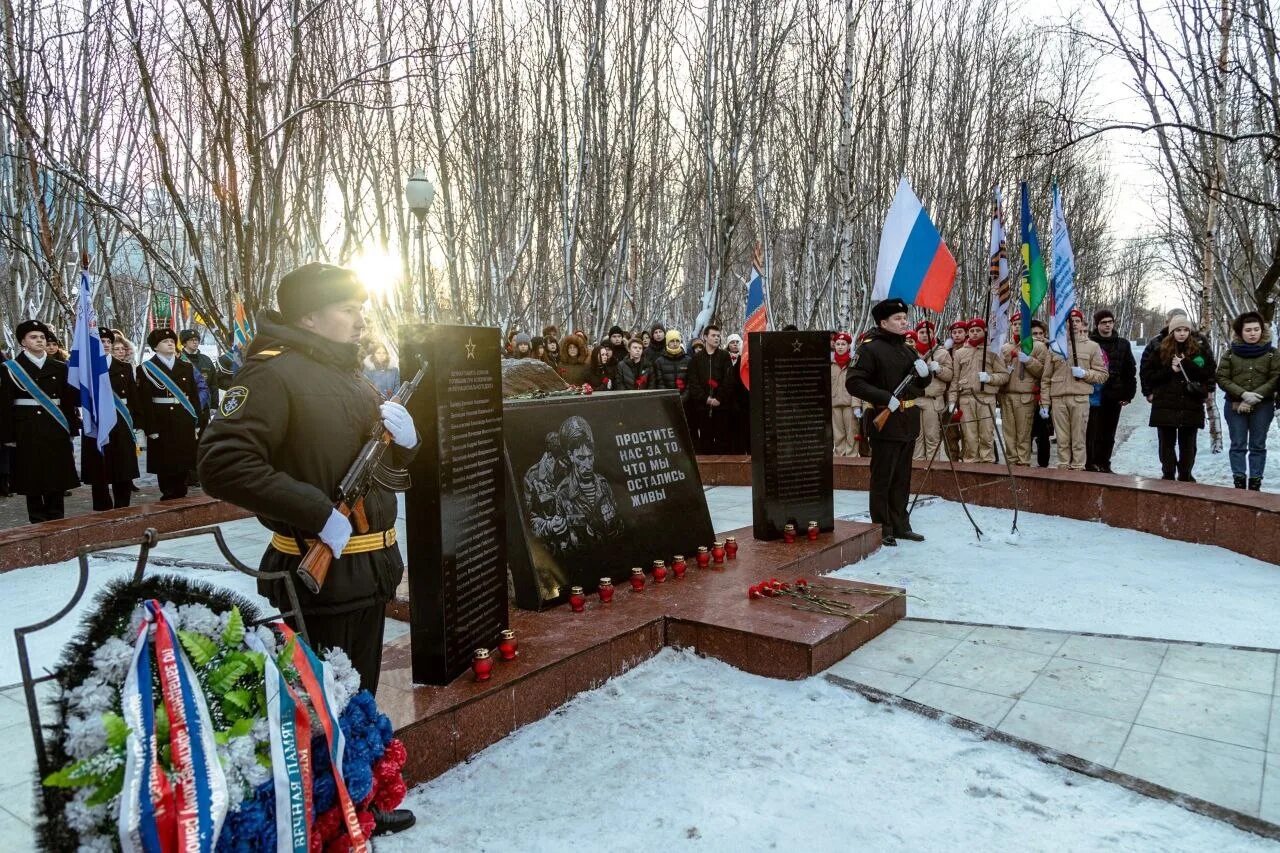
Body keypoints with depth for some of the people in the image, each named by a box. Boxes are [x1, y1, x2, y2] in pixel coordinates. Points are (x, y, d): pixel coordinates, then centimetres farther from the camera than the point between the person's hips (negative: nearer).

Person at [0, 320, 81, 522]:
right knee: (32, 478, 2)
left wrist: (72, 430, 4)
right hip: (28, 432, -2)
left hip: (56, 431, 2)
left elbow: (70, 400, 8)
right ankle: (38, 524, 9)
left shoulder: (60, 367, 8)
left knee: (57, 477, 4)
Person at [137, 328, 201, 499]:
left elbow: (194, 395, 11)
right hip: (161, 423, -3)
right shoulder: (146, 369, -1)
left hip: (184, 422, 4)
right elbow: (144, 401, -7)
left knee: (183, 460, 6)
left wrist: (196, 422, 5)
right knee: (164, 462, 1)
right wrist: (151, 428, -13)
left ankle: (181, 496, 17)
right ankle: (168, 497, 10)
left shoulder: (186, 367, 12)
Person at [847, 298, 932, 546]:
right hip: (886, 423, -8)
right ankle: (882, 529, 8)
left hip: (908, 423, 8)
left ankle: (900, 525, 24)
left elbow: (924, 383, 22)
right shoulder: (870, 349, -10)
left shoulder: (908, 350, 16)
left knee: (902, 478, 15)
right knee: (882, 479, -1)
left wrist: (925, 372, -1)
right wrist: (885, 398, -23)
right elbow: (854, 383, -18)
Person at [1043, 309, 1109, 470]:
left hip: (1080, 398, -2)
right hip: (1058, 398, 2)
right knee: (1062, 439, 4)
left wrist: (1084, 374, -9)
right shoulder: (1055, 346, 14)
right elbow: (1046, 378, 12)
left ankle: (1078, 468, 3)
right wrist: (1044, 403, 7)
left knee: (1078, 438, -2)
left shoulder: (1092, 346, 10)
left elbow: (1103, 375, 9)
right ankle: (1063, 467, 10)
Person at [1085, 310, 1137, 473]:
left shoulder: (1122, 344, 10)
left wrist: (1128, 394, 5)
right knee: (1093, 432, -4)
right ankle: (1091, 464, 3)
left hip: (1114, 396, 4)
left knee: (1109, 434, 9)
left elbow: (1130, 370, 10)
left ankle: (1104, 464, 18)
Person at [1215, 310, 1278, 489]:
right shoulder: (1230, 353, 1)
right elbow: (1222, 379, -3)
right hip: (1235, 405, 0)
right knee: (1238, 445, 2)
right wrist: (1243, 394, -16)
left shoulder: (1272, 353, 1)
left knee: (1258, 446, 5)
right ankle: (1239, 482, 4)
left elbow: (1275, 379, -4)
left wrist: (1254, 398, -15)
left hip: (1263, 406, 0)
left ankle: (1255, 482, 8)